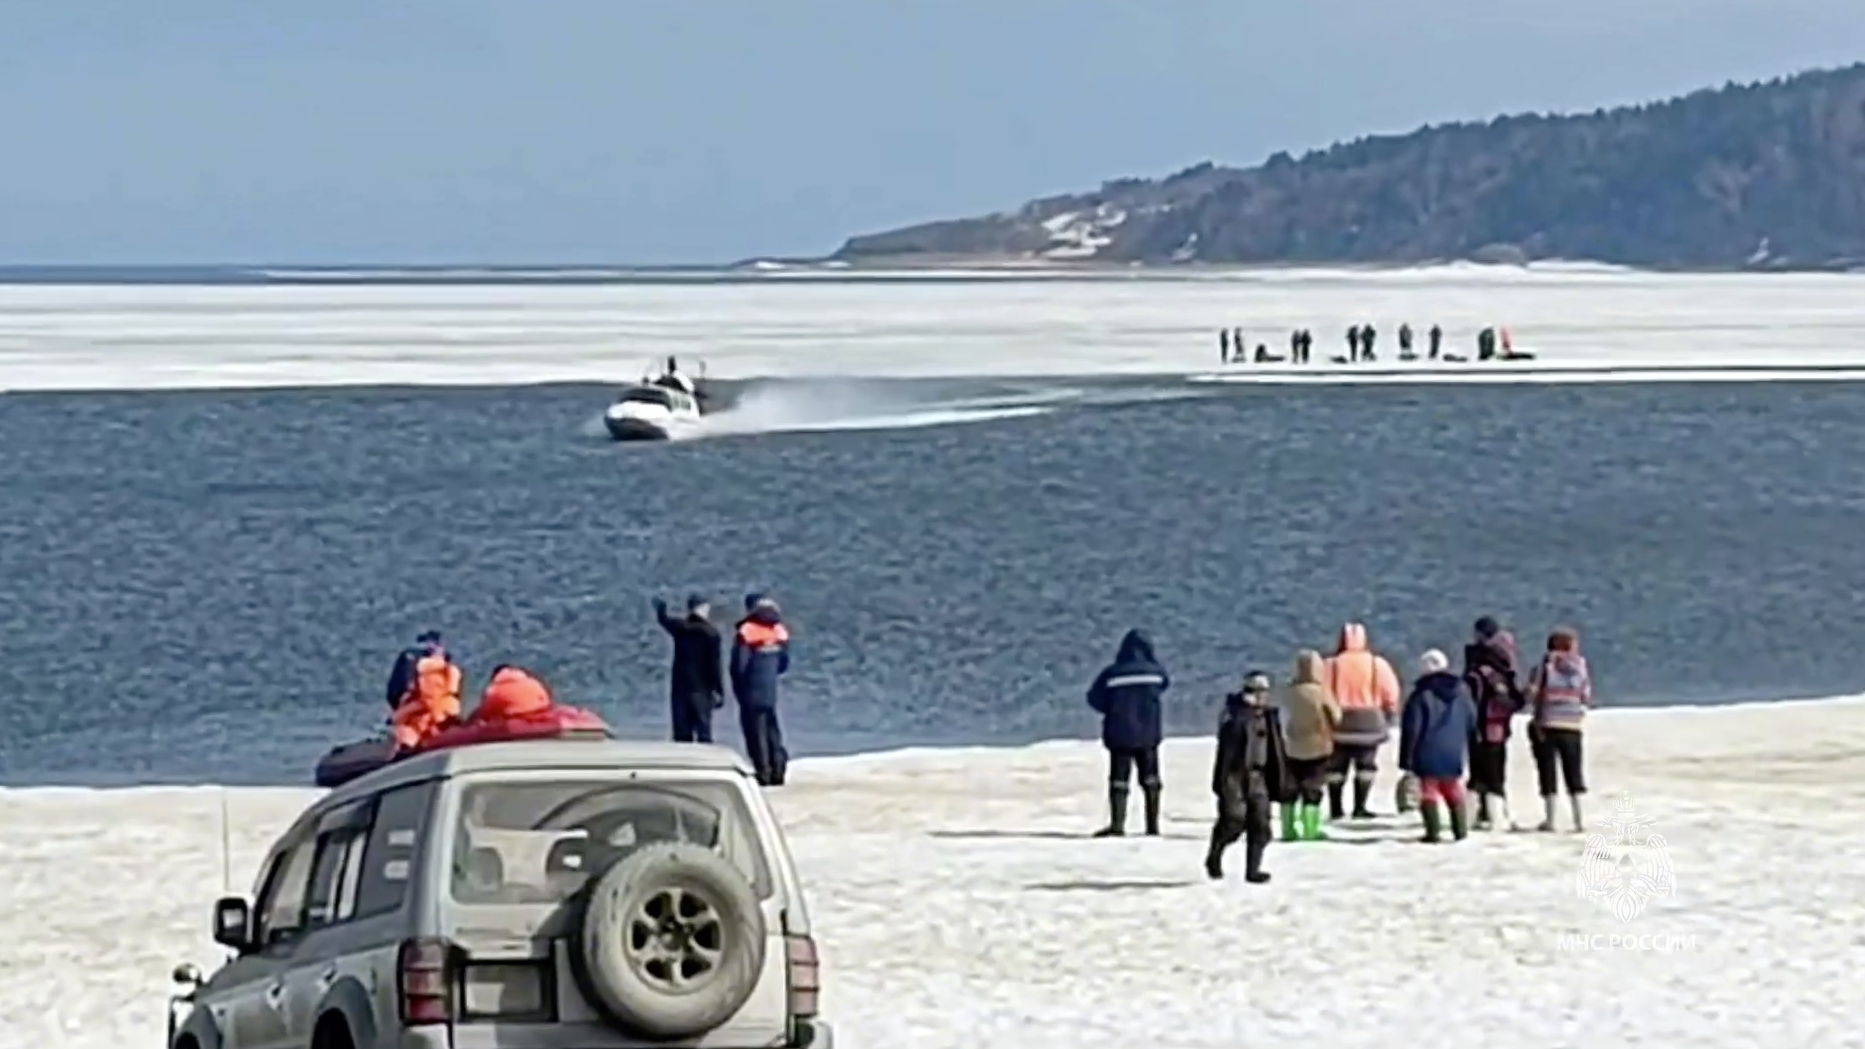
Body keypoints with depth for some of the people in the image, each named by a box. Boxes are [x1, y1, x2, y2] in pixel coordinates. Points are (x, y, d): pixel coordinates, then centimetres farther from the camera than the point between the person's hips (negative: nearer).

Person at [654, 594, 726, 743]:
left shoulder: (679, 626, 3)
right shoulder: (711, 632, -8)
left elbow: (663, 619, 28)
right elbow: (714, 664, -10)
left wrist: (660, 608, 51)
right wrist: (719, 691, -6)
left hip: (680, 686, 4)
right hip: (701, 688, -4)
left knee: (682, 734, 6)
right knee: (703, 732, -5)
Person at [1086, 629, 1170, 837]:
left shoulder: (1111, 673, -9)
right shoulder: (1155, 671, -4)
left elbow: (1094, 699, -3)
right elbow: (1165, 683, 18)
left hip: (1120, 734, -2)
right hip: (1149, 733, 2)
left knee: (1119, 780, 1)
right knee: (1150, 780, 13)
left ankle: (1117, 824, -10)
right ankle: (1153, 824, 12)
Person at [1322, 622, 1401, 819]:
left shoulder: (1332, 664, -5)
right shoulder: (1377, 664, -4)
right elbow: (1390, 693, -2)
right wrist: (1387, 717, 12)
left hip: (1339, 721, 1)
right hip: (1369, 722, -1)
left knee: (1336, 766, 11)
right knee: (1366, 765, 8)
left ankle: (1335, 808, 11)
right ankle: (1360, 807, 0)